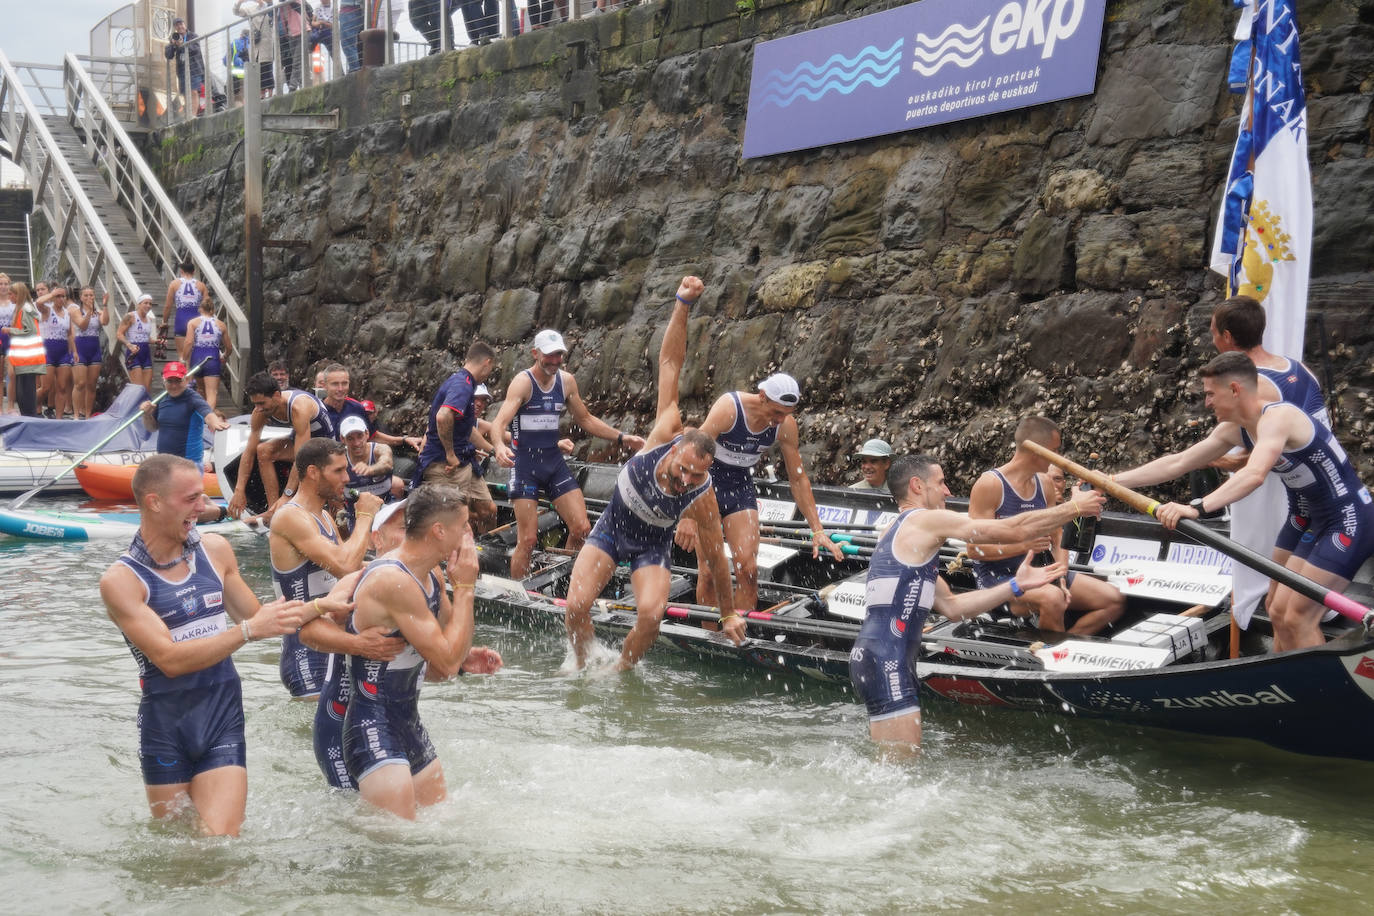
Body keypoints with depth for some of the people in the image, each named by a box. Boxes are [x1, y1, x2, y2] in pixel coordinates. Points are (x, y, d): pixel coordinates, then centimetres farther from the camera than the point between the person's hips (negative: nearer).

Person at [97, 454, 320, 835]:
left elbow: (253, 615, 19)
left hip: (223, 720, 2)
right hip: (165, 729, -2)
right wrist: (250, 630, -24)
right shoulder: (121, 579, -10)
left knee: (219, 844, -10)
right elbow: (170, 659, -20)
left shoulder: (215, 550, 4)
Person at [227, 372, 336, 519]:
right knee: (264, 451, -15)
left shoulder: (299, 408, -38)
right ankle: (273, 510, -15)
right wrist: (239, 491, -16)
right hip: (299, 437, 7)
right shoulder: (260, 411, -15)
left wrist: (287, 496, -41)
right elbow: (249, 451, -10)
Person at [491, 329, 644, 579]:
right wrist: (499, 446, -48)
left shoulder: (567, 381, 5)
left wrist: (622, 438, 12)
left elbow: (585, 419, 19)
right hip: (525, 462, -5)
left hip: (554, 462, 6)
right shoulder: (523, 382, -13)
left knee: (582, 529, -2)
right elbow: (499, 422, -26)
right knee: (527, 539, -6)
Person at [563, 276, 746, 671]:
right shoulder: (665, 434, -28)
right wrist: (683, 304, -35)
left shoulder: (702, 496, -28)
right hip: (610, 528, 1)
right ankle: (582, 664, 14)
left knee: (651, 614, -26)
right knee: (576, 607, -15)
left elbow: (715, 555, -12)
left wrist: (729, 613, -5)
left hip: (652, 546, -1)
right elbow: (670, 362, -27)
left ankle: (619, 673, 2)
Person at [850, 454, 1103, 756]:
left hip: (881, 658, 10)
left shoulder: (900, 535, 24)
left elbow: (951, 606, 19)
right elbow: (1015, 530, -6)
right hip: (885, 660, -10)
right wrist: (1075, 507, 6)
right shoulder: (926, 520, -7)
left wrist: (1016, 586, 16)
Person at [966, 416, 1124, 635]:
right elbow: (974, 549, -17)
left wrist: (1061, 581, -4)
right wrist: (1024, 545, -27)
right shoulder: (989, 485, -12)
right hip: (997, 577, -8)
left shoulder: (1044, 484, 9)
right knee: (1051, 599, -37)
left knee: (1114, 601, -2)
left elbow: (1057, 539, 12)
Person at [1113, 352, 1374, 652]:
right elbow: (1177, 463, 6)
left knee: (1297, 618, -12)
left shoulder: (1277, 416, -26)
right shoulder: (1234, 429, 0)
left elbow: (1254, 475, -44)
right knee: (1278, 611, 11)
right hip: (1306, 517, 9)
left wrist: (1196, 507, -54)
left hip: (1348, 520, -9)